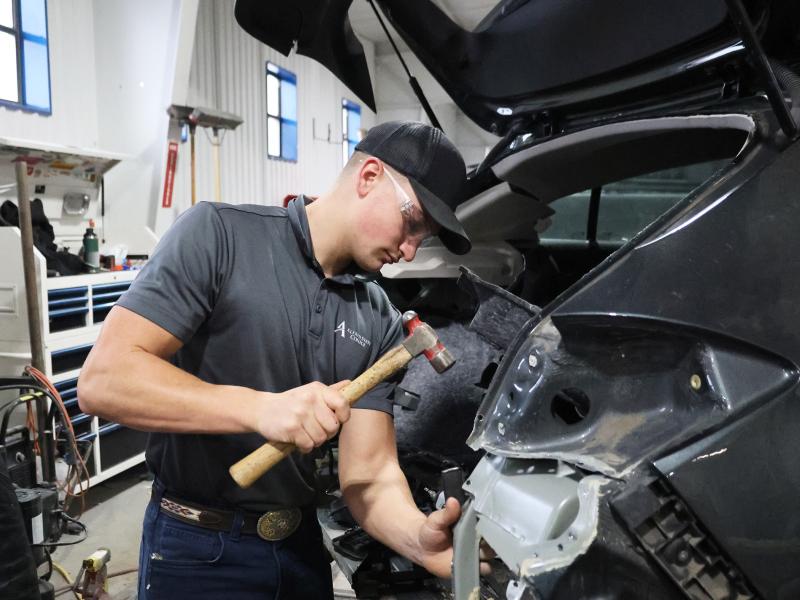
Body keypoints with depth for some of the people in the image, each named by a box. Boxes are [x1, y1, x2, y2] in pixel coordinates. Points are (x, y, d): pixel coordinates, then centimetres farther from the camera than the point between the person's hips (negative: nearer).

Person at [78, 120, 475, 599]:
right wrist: (259, 407, -32)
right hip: (198, 550, -5)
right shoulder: (220, 234, -16)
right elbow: (103, 381, -22)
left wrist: (419, 537, -27)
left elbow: (370, 473, -6)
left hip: (302, 544, 6)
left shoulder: (381, 323, -2)